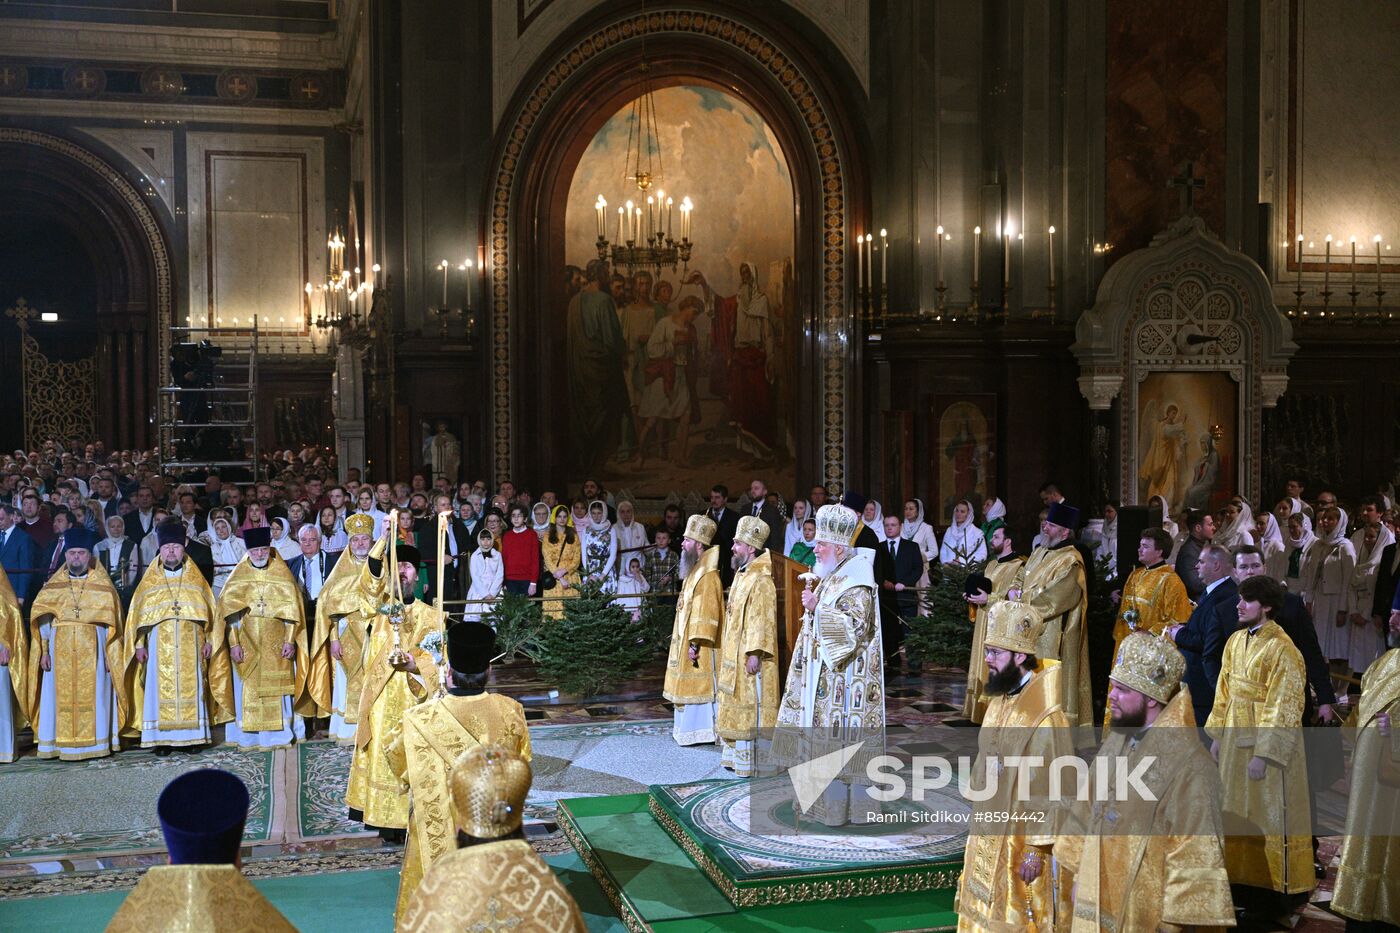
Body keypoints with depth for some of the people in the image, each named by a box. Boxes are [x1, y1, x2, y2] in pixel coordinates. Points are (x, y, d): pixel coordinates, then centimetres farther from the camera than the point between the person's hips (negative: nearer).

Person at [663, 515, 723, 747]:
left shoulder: (707, 575, -18)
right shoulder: (694, 572, 14)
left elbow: (706, 612, -23)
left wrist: (695, 643, -25)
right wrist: (689, 641, 18)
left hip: (698, 645, -10)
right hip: (685, 640, 10)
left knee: (697, 685, -5)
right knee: (688, 684, 13)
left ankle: (701, 731, 0)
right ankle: (689, 726, 19)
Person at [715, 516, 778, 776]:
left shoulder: (761, 581, -17)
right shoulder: (740, 576, 13)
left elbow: (762, 620, -22)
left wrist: (755, 653, -25)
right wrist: (727, 653, 19)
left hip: (749, 657, -10)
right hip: (734, 655, 10)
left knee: (751, 708, -5)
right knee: (735, 706, 14)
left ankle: (754, 762, 0)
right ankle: (737, 755, 22)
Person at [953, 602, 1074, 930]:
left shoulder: (1046, 717, -24)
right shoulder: (1001, 698, 2)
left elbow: (1051, 791, -20)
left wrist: (1036, 850, -17)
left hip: (1022, 841, -8)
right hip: (989, 834, 8)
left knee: (1019, 919, 7)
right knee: (988, 915, 18)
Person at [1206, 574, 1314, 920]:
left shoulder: (1280, 648, -17)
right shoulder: (1235, 641, 7)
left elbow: (1281, 707, -18)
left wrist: (1262, 754, -19)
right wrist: (1217, 735, 10)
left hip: (1268, 740, -7)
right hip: (1235, 737, 8)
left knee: (1268, 813, 1)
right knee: (1238, 810, 13)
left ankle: (1276, 890, 12)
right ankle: (1245, 881, 25)